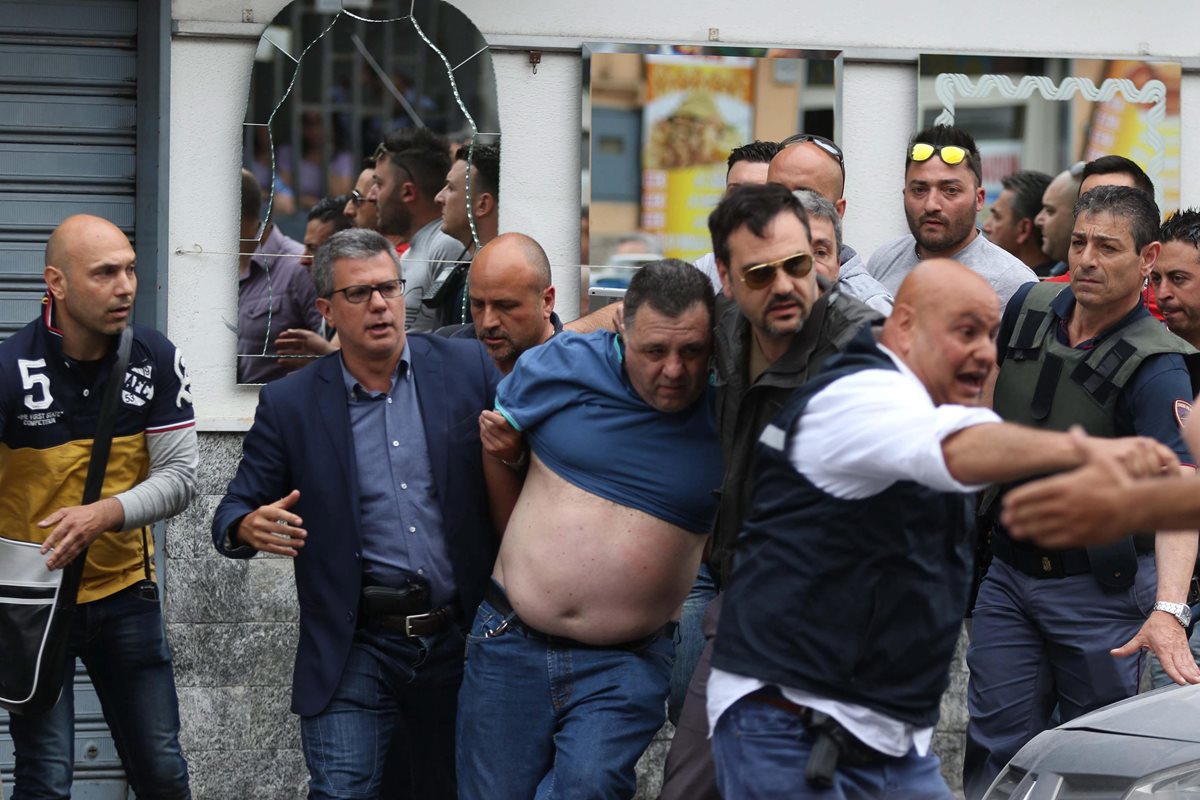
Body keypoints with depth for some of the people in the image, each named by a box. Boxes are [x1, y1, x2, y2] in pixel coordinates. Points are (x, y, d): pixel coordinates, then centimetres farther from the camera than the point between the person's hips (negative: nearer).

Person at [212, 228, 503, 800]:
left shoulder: (468, 368, 3)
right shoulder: (289, 404, 2)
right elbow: (233, 515, 5)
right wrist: (249, 528, -18)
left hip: (459, 643, 2)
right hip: (355, 653, -1)